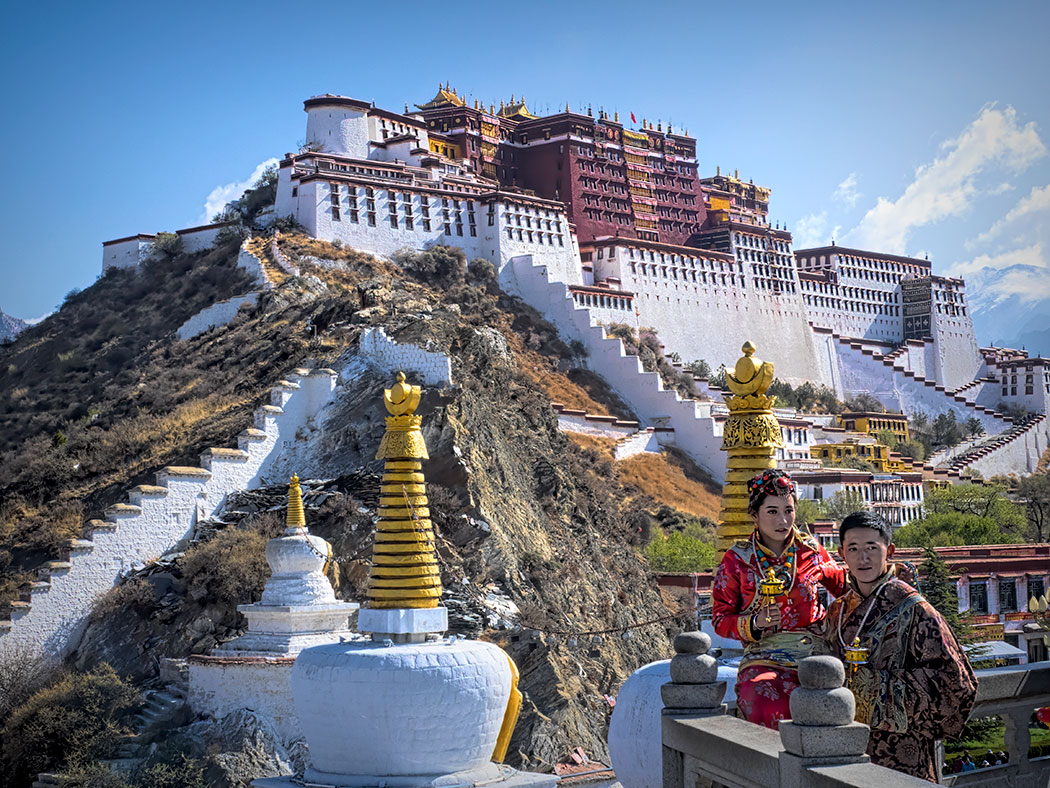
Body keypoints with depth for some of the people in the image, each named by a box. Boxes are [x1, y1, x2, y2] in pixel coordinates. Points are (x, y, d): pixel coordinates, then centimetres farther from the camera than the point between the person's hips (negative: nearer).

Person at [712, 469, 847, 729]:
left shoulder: (812, 551, 12)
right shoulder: (736, 560, 6)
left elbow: (843, 586, 30)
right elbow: (720, 619, 7)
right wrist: (755, 623, -11)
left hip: (817, 656, 2)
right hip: (765, 661, -2)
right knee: (771, 711, -35)